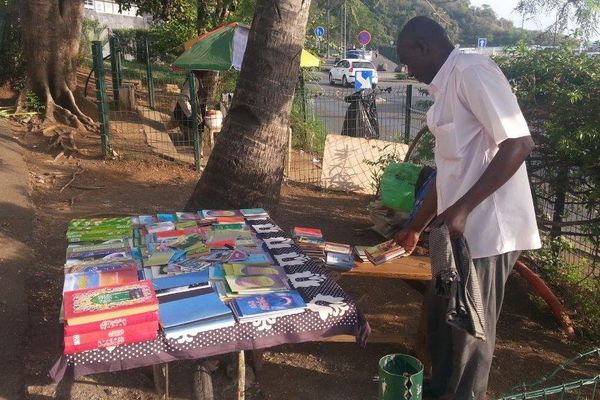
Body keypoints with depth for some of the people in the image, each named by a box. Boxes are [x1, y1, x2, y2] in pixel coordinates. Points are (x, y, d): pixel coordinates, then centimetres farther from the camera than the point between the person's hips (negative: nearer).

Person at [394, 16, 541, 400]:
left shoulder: (472, 71, -12)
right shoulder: (448, 88, 17)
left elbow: (519, 143, -20)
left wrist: (462, 209, -23)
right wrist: (416, 227, 26)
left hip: (485, 229, -10)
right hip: (459, 228, 10)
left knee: (470, 328, 7)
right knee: (441, 317, 21)